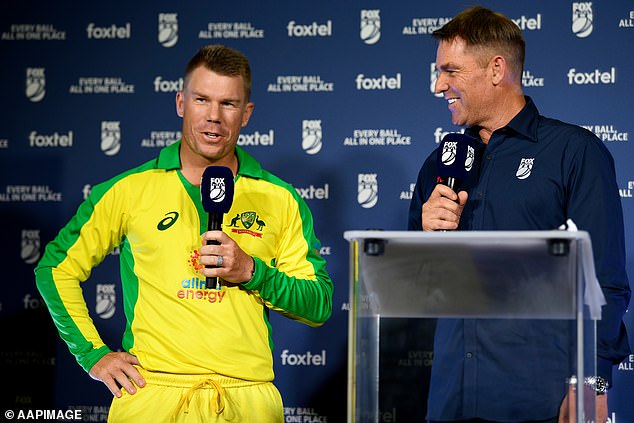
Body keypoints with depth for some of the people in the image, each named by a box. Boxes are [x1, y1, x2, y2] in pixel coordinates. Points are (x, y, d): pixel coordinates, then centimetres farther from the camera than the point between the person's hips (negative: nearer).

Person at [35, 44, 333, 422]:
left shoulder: (280, 200, 7)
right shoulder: (129, 190, 5)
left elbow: (320, 305, 6)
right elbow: (55, 268, 12)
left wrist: (251, 272, -10)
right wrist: (93, 354, 4)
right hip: (151, 392, -1)